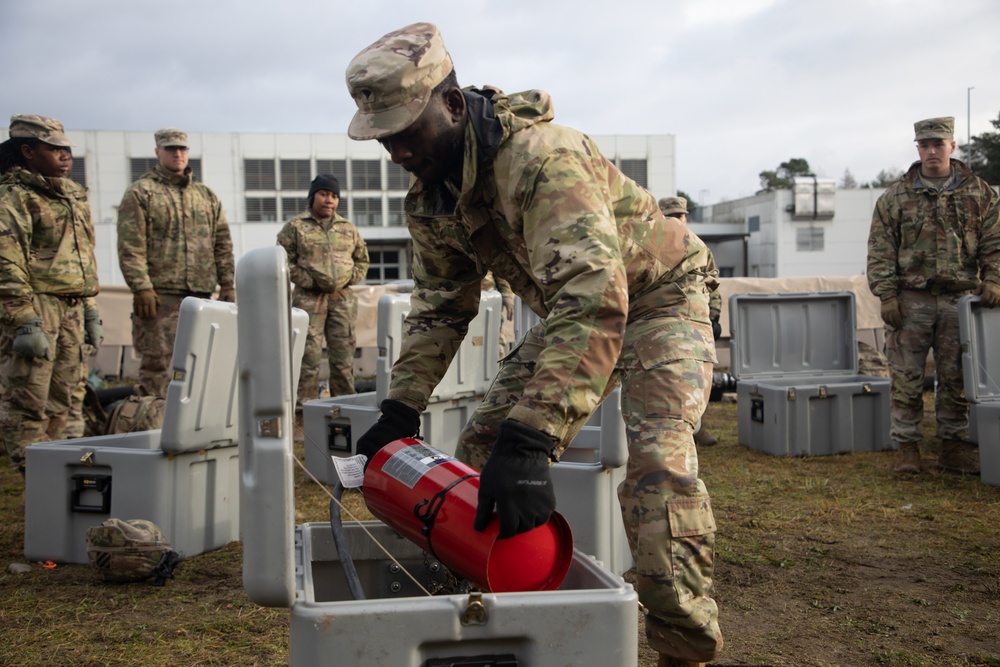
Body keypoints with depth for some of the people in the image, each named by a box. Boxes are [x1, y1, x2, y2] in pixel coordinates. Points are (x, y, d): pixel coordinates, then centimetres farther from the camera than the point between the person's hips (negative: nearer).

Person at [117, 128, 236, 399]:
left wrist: (228, 285, 9)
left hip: (201, 295, 5)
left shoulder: (207, 196, 19)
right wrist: (141, 287, -15)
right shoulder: (140, 193, 3)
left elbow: (223, 244, 18)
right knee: (158, 364, -7)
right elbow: (130, 247, -6)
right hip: (160, 295, -5)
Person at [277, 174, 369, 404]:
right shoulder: (295, 226, 3)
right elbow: (284, 261, -1)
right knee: (309, 355, -6)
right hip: (309, 299, -4)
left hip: (343, 299, 4)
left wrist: (350, 278, 6)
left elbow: (362, 259, 21)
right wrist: (307, 281, -9)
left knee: (344, 355, 6)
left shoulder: (348, 228, 15)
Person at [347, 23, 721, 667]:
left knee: (657, 459, -28)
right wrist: (401, 408, -4)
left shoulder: (542, 157, -36)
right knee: (482, 448, 1)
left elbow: (595, 301, -47)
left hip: (655, 294, -8)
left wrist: (530, 439, -53)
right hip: (570, 310, 8)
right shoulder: (431, 192, -7)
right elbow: (440, 305, 5)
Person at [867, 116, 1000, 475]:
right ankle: (907, 448, 9)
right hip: (911, 300, -1)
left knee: (956, 378, 7)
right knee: (906, 379, 0)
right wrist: (886, 295, -7)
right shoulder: (895, 197, 3)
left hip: (959, 299, 1)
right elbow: (880, 251, 0)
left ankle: (955, 446, 17)